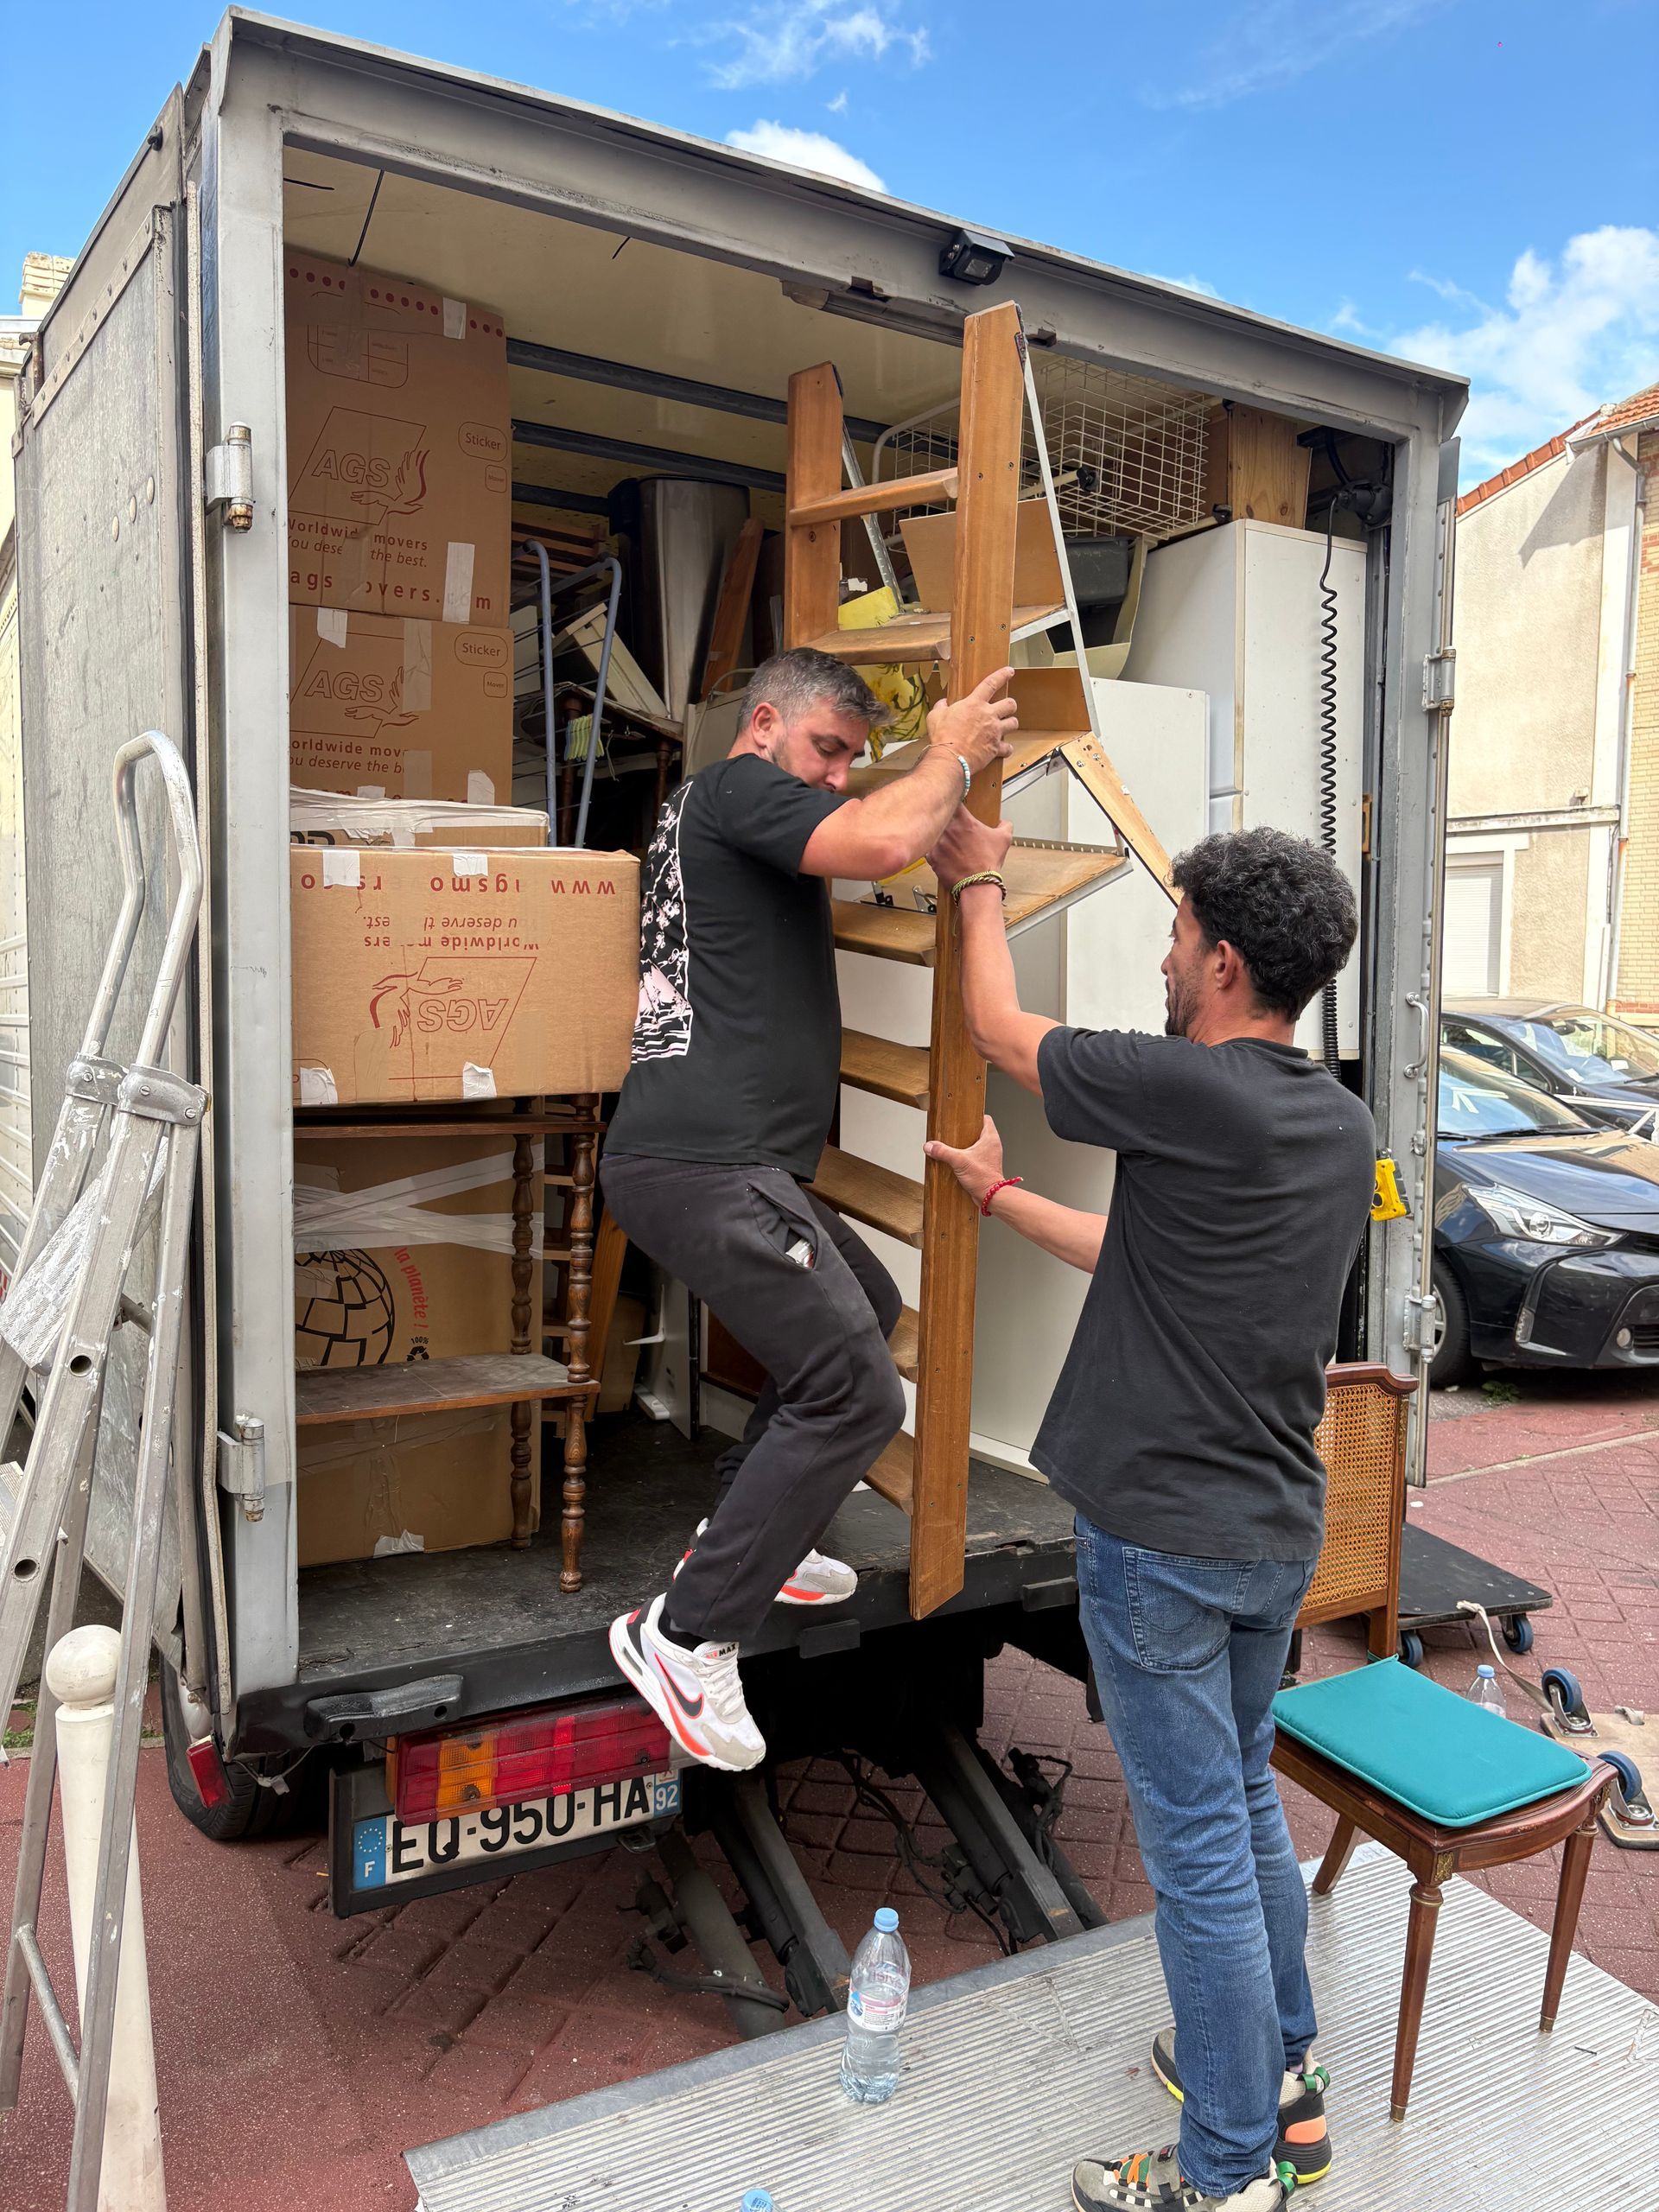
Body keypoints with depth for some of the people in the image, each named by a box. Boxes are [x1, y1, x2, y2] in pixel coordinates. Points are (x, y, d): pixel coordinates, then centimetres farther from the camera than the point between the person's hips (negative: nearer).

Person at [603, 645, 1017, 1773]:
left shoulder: (720, 815, 27)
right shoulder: (737, 789, -5)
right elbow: (882, 843, -21)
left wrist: (946, 766, 22)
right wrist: (954, 755, -3)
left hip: (727, 1161, 11)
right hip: (705, 1163, -11)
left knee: (867, 1304, 26)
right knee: (857, 1394, -12)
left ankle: (747, 1539, 32)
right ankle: (688, 1636, -3)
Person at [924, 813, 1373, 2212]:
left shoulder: (1190, 1090, -23)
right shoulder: (1346, 1129, 3)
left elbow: (1001, 1029, -6)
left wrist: (979, 885, 13)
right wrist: (999, 1195, 23)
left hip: (1164, 1538, -8)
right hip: (1281, 1531, 8)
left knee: (1199, 1850, 6)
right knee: (1248, 1805, 24)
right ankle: (1286, 2083, 41)